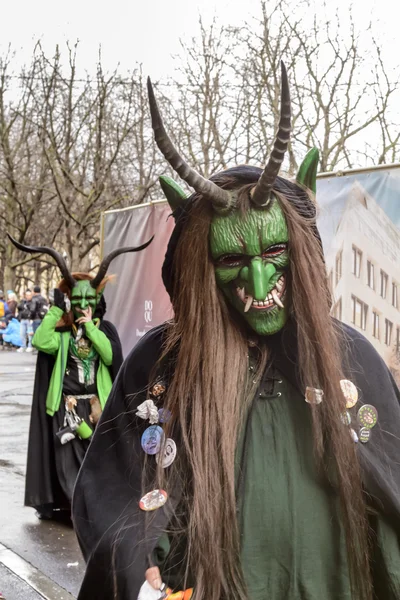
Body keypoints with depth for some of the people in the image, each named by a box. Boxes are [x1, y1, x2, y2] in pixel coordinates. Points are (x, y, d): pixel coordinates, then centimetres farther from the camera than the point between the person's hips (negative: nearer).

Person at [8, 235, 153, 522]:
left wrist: (90, 328, -15)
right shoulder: (60, 330, 0)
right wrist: (55, 310, -18)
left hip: (98, 404, 1)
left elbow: (111, 356, -14)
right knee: (69, 458, -1)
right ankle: (76, 507, 9)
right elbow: (41, 342, -22)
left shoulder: (105, 328, 4)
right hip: (68, 405, -1)